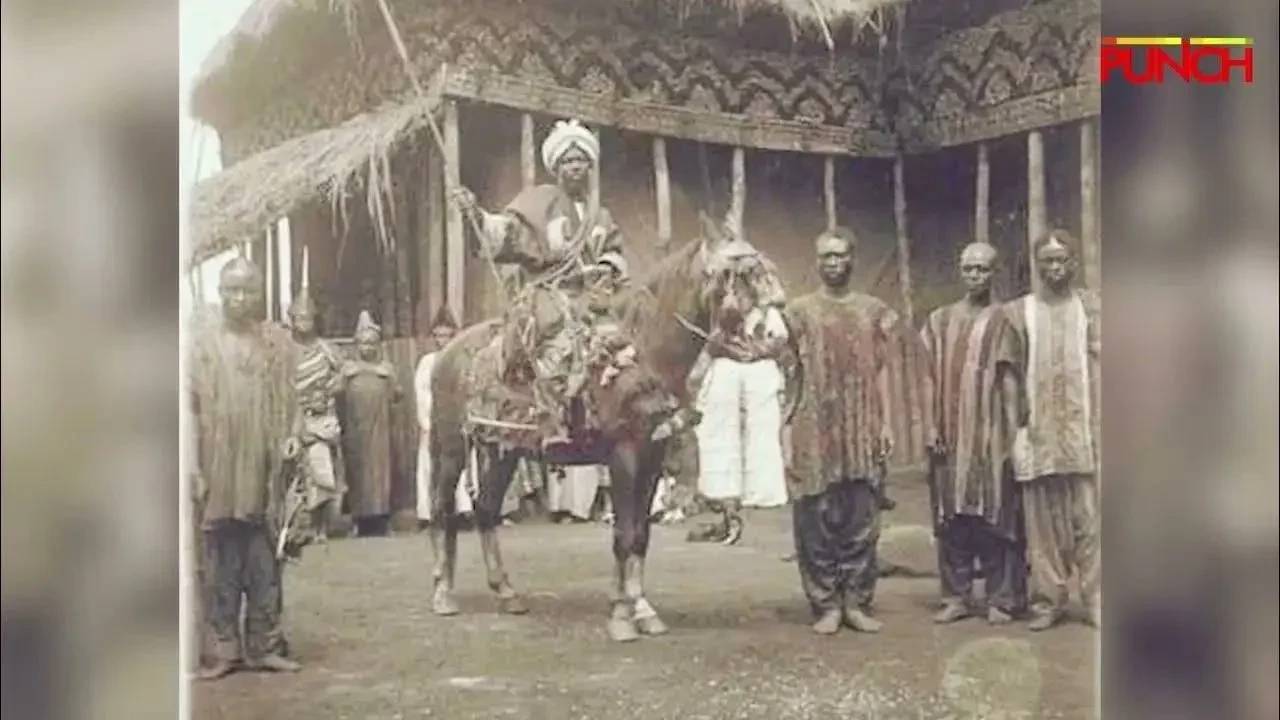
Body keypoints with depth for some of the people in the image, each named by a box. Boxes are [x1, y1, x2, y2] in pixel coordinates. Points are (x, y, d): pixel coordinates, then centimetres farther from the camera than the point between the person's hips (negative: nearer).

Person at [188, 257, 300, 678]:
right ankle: (224, 649, 10)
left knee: (265, 563, 4)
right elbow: (191, 409, 1)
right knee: (222, 564, 4)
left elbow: (291, 400, 9)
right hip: (218, 468, -1)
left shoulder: (277, 341, 7)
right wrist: (193, 467, -5)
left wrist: (293, 436, -10)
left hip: (264, 467, 1)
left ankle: (264, 645, 11)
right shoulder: (202, 343, 3)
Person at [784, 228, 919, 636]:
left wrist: (886, 424, 1)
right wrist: (785, 424, -4)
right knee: (817, 522, -1)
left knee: (862, 522, 2)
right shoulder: (800, 311, 6)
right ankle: (826, 605, 6)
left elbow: (882, 371, 10)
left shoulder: (874, 311, 11)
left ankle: (857, 602, 10)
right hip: (815, 432, -1)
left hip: (863, 432, 2)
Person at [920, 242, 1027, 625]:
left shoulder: (1004, 320, 1)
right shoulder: (940, 320, 9)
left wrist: (1014, 431, -8)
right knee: (952, 516, 5)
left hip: (992, 433, -3)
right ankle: (956, 596, 14)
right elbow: (931, 378, 8)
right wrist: (932, 428, 0)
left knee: (996, 516, 0)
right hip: (951, 436, 3)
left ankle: (1001, 599, 8)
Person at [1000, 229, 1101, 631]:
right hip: (1037, 433, 0)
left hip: (1086, 431, 0)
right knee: (1043, 522, 2)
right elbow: (1010, 376, 5)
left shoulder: (1092, 308, 8)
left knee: (1090, 519, -2)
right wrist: (1015, 428, -3)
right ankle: (1047, 599, 9)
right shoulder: (1018, 312, 7)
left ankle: (1095, 598, 4)